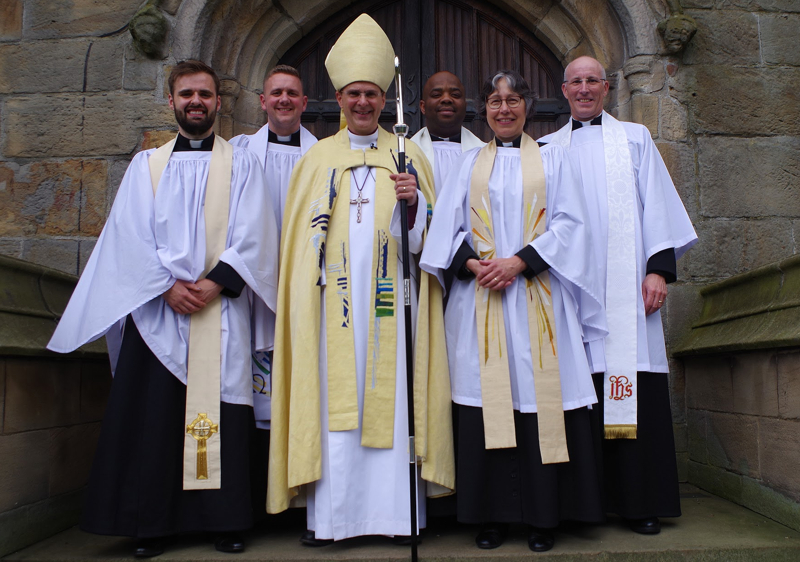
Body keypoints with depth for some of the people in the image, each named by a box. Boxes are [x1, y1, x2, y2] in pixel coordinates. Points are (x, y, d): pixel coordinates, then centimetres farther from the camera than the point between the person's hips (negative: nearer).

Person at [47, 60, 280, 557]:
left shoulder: (242, 165, 11)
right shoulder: (146, 165, 15)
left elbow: (252, 236, 0)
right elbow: (132, 234, 4)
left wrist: (214, 282, -13)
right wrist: (169, 285, -10)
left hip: (221, 307, -1)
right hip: (156, 307, 2)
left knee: (220, 412, -1)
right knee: (153, 413, 1)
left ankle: (226, 521, 10)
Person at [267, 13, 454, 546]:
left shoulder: (409, 156, 11)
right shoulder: (317, 157, 13)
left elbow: (429, 234, 7)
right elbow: (302, 239, 13)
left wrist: (414, 202, -13)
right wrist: (304, 297, 4)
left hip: (390, 300, 0)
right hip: (335, 300, 1)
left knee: (392, 398, -1)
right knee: (332, 402, -1)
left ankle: (396, 511, 10)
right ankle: (329, 515, 9)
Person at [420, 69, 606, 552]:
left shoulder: (553, 159, 12)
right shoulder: (469, 164, 16)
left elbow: (570, 222, 1)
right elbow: (447, 228, 9)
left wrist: (518, 262, -12)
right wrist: (472, 265, -10)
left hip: (538, 296, -1)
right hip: (480, 298, 1)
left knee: (540, 397, -3)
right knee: (488, 400, 0)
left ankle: (544, 515, 9)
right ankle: (493, 513, 10)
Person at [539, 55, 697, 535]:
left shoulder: (635, 138, 16)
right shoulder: (548, 149, 18)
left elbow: (657, 203, 9)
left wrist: (659, 268, -2)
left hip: (625, 285, -1)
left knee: (633, 388, -5)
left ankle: (640, 500, 4)